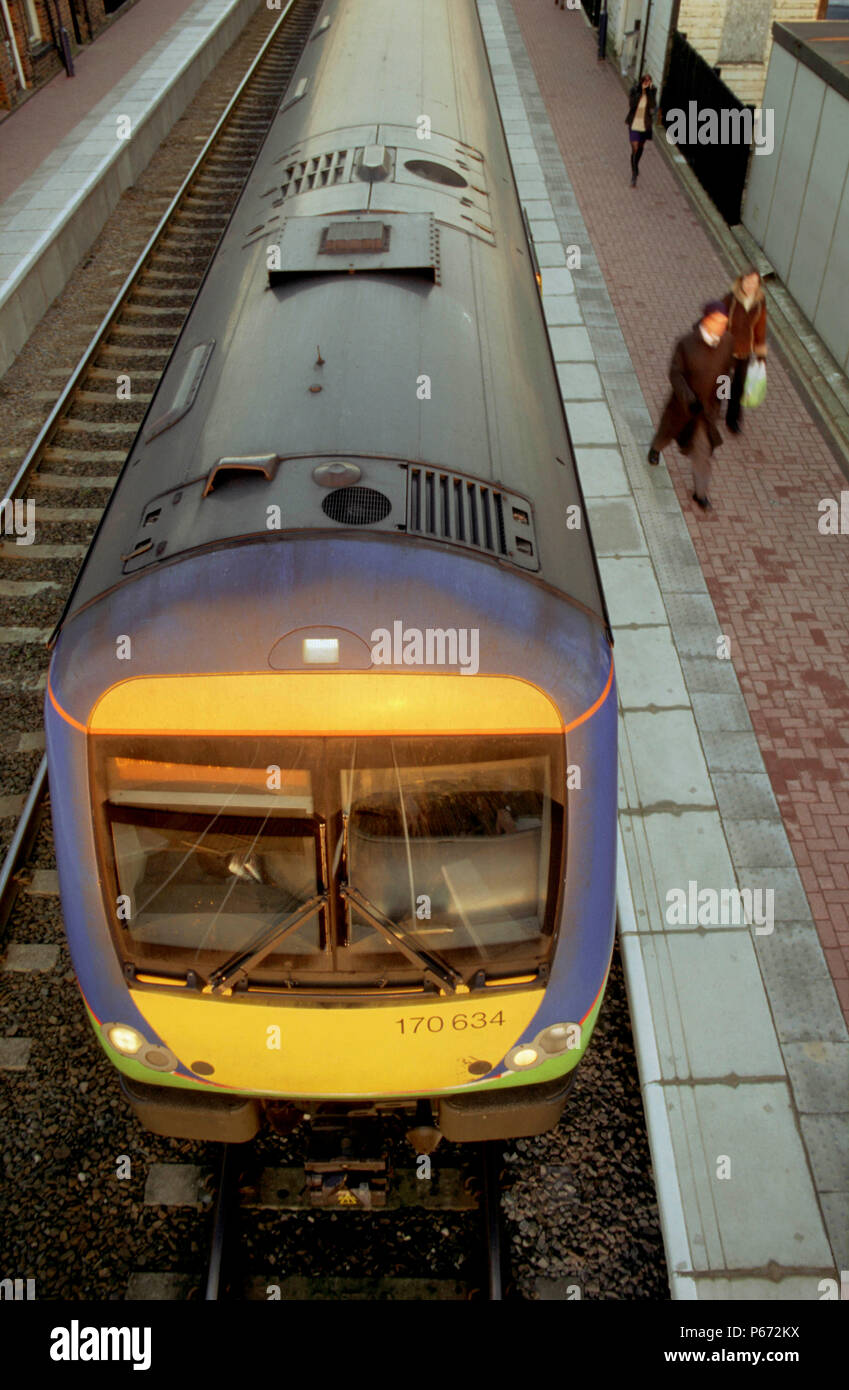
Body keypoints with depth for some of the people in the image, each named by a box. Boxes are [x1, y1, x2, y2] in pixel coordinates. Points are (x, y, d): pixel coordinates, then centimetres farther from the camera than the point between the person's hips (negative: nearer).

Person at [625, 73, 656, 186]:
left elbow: (653, 106, -19)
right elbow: (632, 104, -26)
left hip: (645, 124, 3)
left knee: (640, 147, 20)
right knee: (635, 149, -9)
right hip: (634, 124, -3)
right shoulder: (634, 90, -13)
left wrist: (649, 91, -26)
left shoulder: (652, 90, -7)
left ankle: (636, 165, 44)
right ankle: (634, 175, -4)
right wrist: (641, 90, -31)